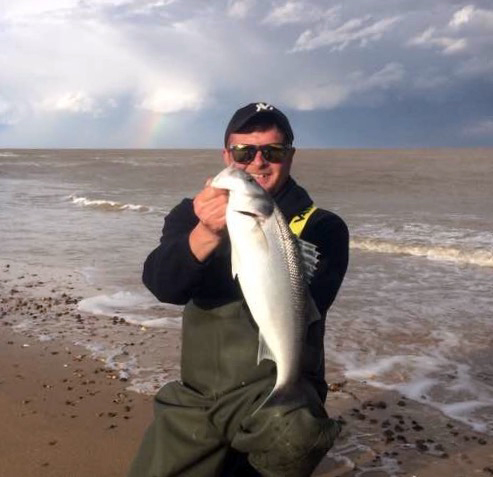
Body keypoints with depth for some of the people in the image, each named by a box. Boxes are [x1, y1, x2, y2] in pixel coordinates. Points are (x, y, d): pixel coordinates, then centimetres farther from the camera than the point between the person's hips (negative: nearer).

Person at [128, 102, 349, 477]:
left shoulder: (320, 227, -5)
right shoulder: (194, 215, 3)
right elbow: (163, 285, -15)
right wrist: (207, 233, -34)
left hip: (276, 385, -3)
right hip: (196, 395, 4)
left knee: (289, 431, -33)